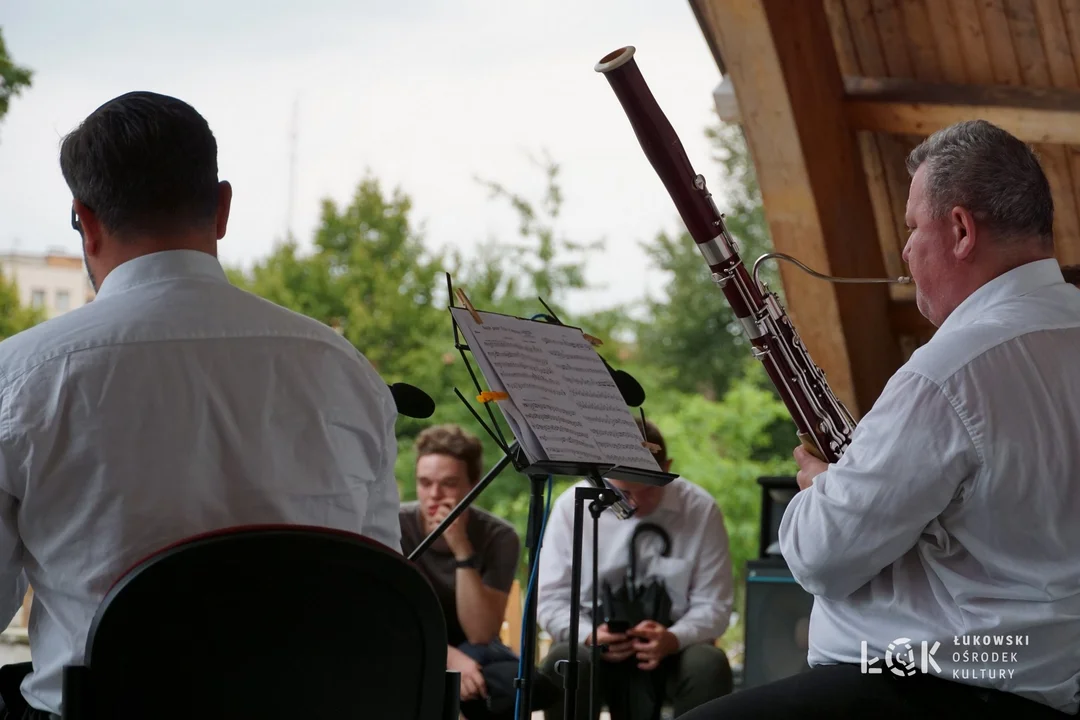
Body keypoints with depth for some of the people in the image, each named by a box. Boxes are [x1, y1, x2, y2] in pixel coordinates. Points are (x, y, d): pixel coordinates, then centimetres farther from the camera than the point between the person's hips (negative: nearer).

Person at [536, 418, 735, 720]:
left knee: (709, 665, -33)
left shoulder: (701, 511, -5)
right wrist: (589, 636, -21)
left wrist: (673, 639, -24)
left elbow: (713, 606, -2)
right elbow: (551, 600, 0)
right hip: (596, 647, 0)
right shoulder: (571, 507, -3)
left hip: (672, 649, 0)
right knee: (564, 663, -34)